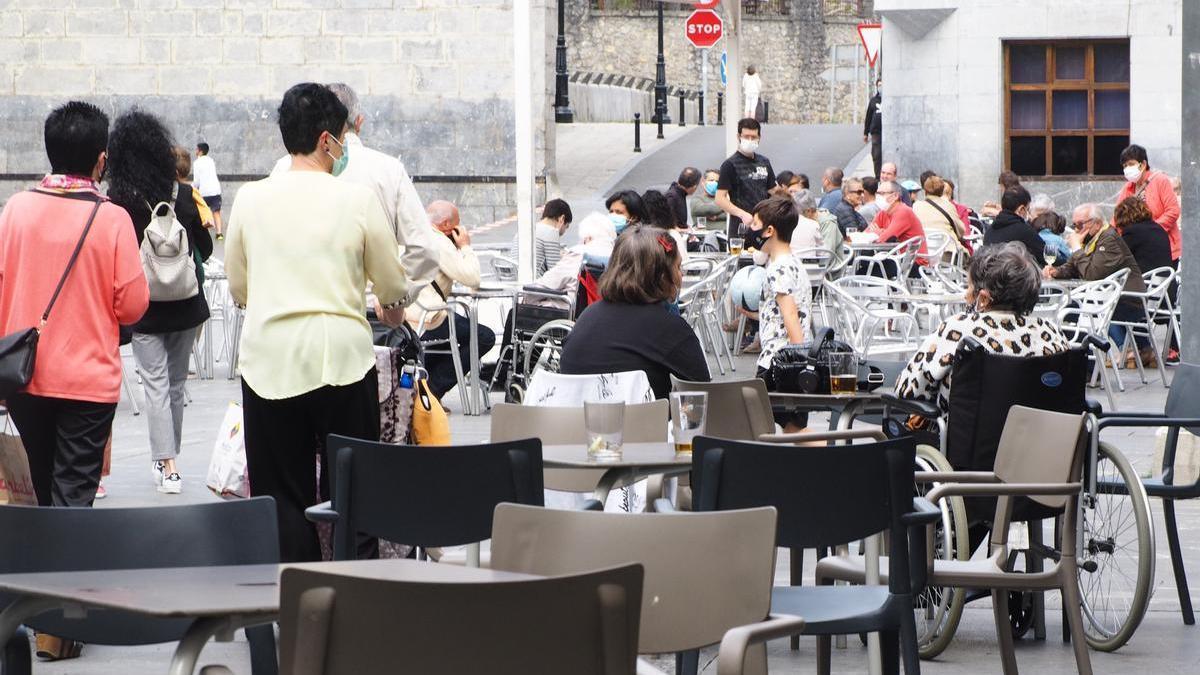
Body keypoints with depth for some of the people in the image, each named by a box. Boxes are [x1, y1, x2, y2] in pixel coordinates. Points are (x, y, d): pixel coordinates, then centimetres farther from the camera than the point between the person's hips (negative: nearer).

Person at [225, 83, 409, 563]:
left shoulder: (250, 199, 3)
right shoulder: (357, 200, -4)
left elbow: (237, 287, 13)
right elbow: (392, 285, 6)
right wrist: (391, 310, 30)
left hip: (269, 360, 2)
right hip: (342, 356, -2)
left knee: (281, 497, 7)